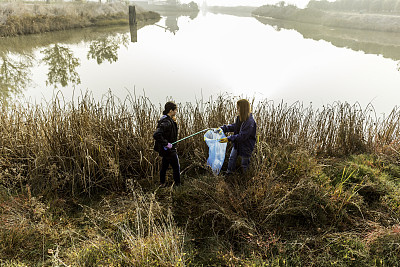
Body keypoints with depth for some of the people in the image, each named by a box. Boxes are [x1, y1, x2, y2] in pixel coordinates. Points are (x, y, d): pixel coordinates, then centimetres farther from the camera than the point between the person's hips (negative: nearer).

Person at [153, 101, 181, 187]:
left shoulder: (169, 120, 4)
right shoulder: (166, 122, -28)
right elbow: (156, 135, -38)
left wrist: (174, 122, 2)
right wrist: (166, 144, -30)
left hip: (166, 149, 10)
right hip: (169, 150, -10)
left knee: (164, 166, 23)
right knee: (176, 168, 6)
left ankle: (162, 183, 39)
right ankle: (178, 185, 20)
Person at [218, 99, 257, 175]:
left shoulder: (250, 122, -32)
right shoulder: (240, 118, -6)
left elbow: (242, 136, -32)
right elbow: (234, 126, 9)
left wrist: (229, 139, -34)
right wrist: (223, 128, -2)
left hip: (246, 146, -8)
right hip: (237, 144, 8)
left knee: (244, 163, 15)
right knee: (232, 158, 22)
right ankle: (229, 173, 43)